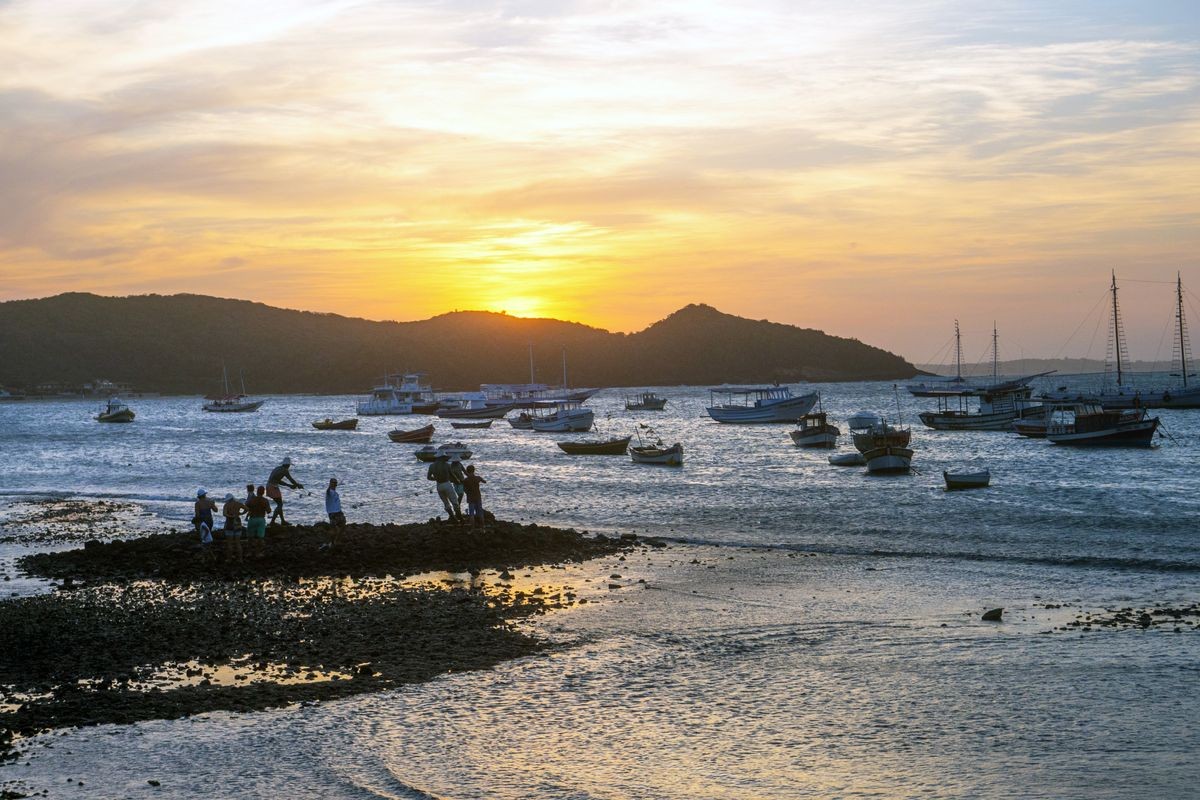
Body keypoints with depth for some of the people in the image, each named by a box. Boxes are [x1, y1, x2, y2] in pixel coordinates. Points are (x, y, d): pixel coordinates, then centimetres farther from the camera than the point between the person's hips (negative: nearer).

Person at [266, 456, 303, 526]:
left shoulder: (278, 468, 18)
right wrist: (299, 485, 9)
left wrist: (290, 485, 25)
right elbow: (291, 480, -7)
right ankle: (272, 521, -9)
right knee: (280, 504, -2)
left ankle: (283, 521, 26)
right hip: (273, 488, -9)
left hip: (269, 486, 9)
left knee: (279, 504, 18)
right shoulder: (285, 470, -9)